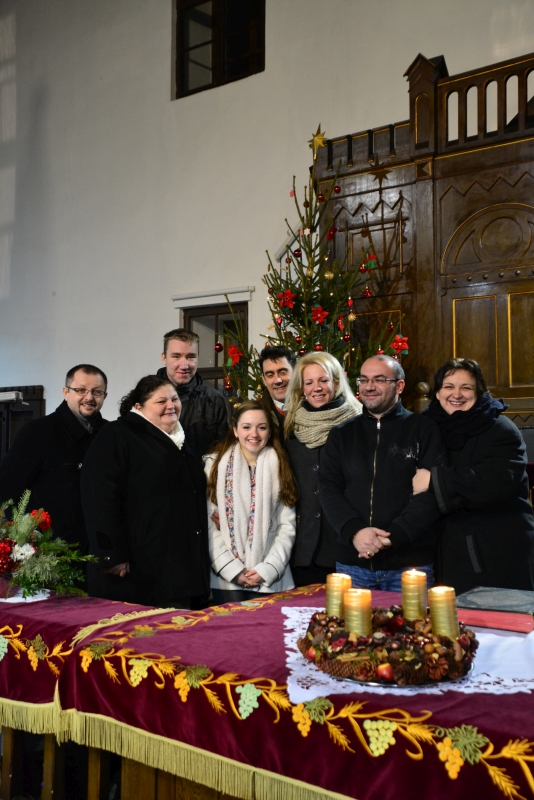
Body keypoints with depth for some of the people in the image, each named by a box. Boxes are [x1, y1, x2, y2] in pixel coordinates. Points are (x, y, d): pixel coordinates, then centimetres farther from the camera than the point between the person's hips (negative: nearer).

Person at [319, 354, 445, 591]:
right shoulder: (341, 434, 12)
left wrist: (391, 536, -16)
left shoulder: (423, 429, 2)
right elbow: (327, 489, 4)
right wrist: (354, 531, -14)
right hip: (352, 561, 3)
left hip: (410, 563, -2)